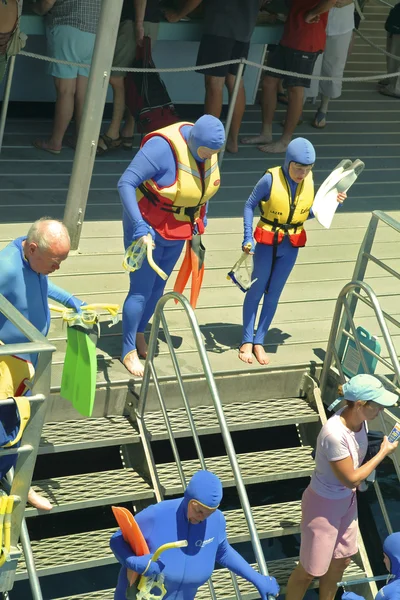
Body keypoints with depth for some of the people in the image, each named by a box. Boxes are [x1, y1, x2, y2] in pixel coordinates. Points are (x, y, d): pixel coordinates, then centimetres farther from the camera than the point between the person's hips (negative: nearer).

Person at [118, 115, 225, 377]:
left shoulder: (208, 148, -9)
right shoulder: (162, 148, -31)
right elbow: (125, 183, -31)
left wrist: (201, 217, 13)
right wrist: (138, 224, -38)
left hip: (178, 230, 7)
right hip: (148, 228, -7)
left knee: (158, 287, 18)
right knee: (141, 289, 0)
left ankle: (139, 333, 40)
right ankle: (129, 350, 16)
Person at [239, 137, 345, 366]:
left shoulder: (309, 181, -7)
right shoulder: (271, 179, -20)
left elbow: (309, 213, 3)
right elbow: (250, 206, -10)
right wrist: (248, 237, -16)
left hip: (291, 245, 4)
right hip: (267, 241, -3)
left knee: (274, 294, 12)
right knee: (256, 290, 10)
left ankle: (259, 341, 24)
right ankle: (247, 341, 22)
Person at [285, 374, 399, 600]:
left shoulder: (359, 421, -11)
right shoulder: (335, 434, -37)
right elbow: (351, 479, -25)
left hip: (347, 501, 8)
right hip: (324, 506, -8)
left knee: (341, 560, 23)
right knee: (311, 570, 9)